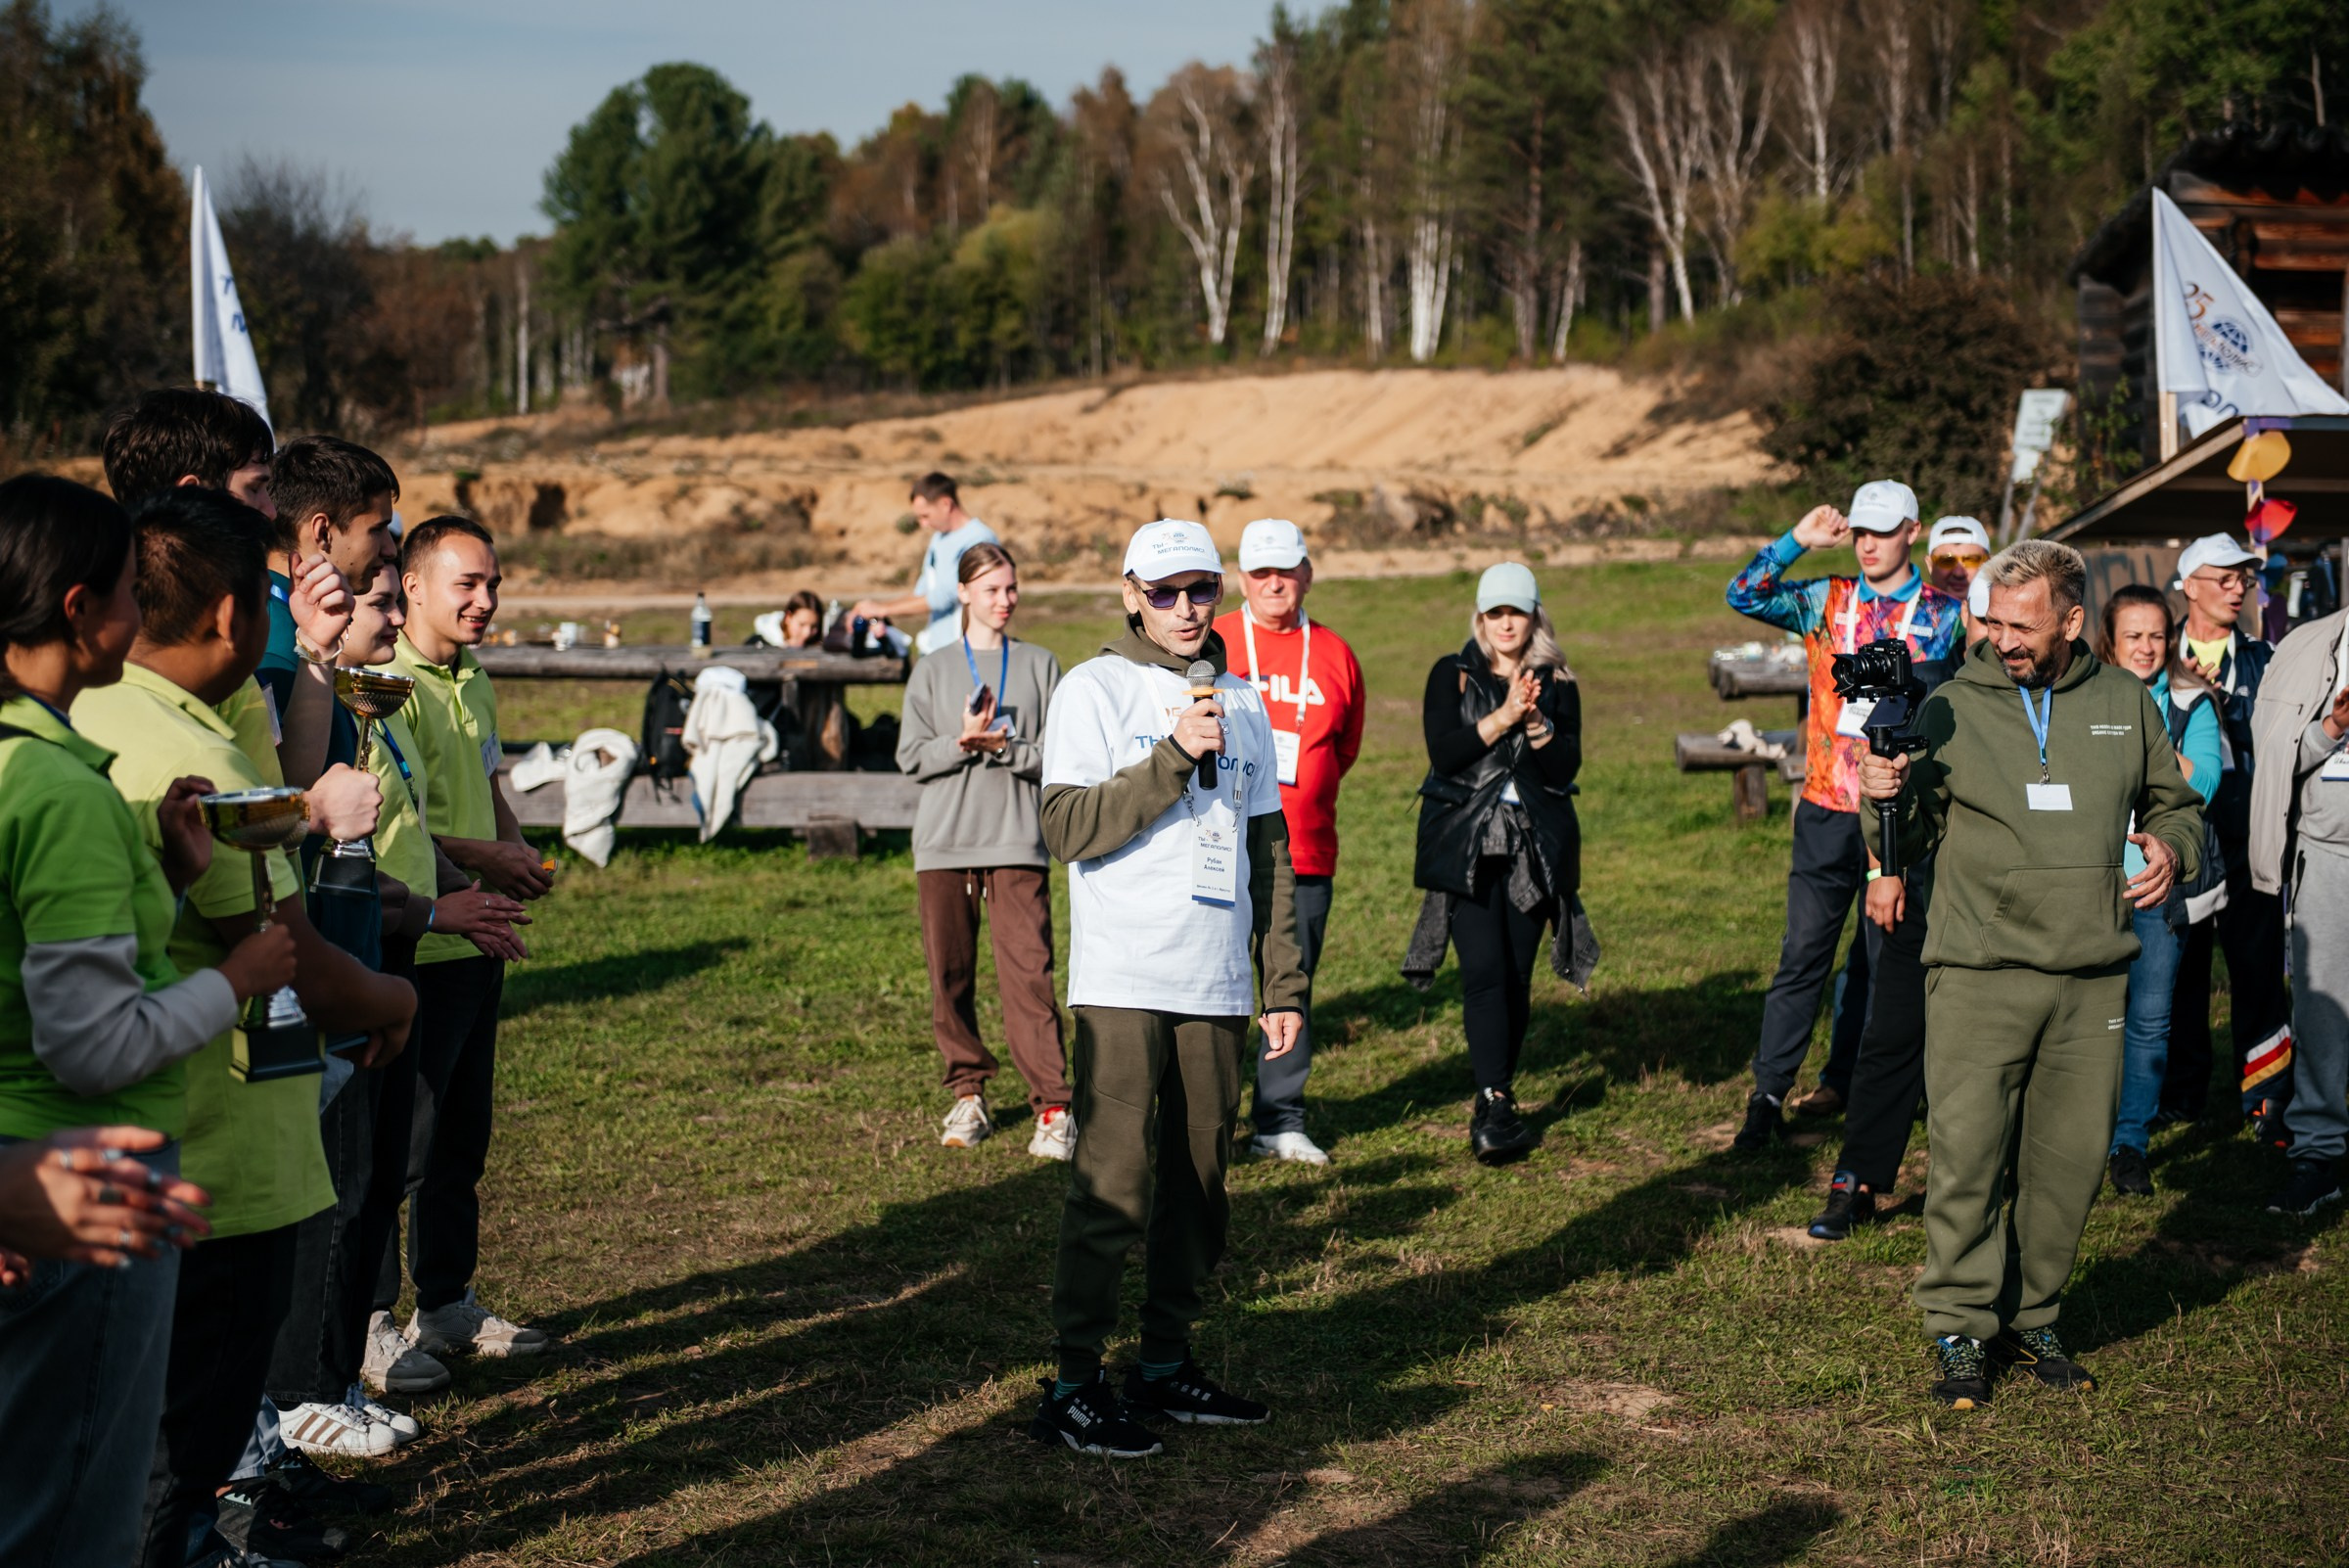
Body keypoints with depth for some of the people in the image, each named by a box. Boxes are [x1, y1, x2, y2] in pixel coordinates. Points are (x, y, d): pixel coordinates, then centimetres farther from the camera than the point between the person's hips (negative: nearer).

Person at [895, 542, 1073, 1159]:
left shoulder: (1039, 666, 9)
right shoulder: (932, 672, 10)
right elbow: (911, 756, 3)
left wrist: (1004, 748, -14)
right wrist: (963, 742, -13)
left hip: (1017, 841, -2)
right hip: (944, 841, 2)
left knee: (1028, 972, -10)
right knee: (950, 974, 4)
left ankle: (1052, 1106, -10)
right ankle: (969, 1095, 17)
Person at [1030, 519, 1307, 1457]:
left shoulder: (1243, 705, 16)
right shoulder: (1095, 691, -1)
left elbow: (1268, 855, 18)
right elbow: (1070, 828, -12)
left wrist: (1285, 984, 13)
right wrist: (1174, 757, -18)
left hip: (1216, 989, 6)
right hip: (1123, 985, -5)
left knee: (1200, 1182, 8)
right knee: (1113, 1181, -9)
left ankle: (1167, 1362, 19)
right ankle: (1075, 1385, -4)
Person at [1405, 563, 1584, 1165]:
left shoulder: (1557, 685, 10)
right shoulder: (1452, 675, 6)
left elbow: (1566, 770, -1)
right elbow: (1443, 752, -9)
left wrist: (1536, 723, -17)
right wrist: (1501, 717, -18)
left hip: (1533, 845, 2)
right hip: (1467, 844, -2)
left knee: (1517, 975, 2)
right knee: (1485, 970, -15)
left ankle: (1495, 1101, 14)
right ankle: (1495, 1104, -20)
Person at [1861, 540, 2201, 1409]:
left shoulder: (2125, 702, 9)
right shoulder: (1951, 708, 1)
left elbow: (2175, 803, 21)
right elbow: (1905, 841, 3)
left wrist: (2172, 848, -1)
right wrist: (1885, 797, -18)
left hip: (2092, 977, 3)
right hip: (1979, 973, -3)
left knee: (2072, 1156, 6)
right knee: (1967, 1152, -7)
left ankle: (2031, 1320, 21)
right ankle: (1960, 1329, 3)